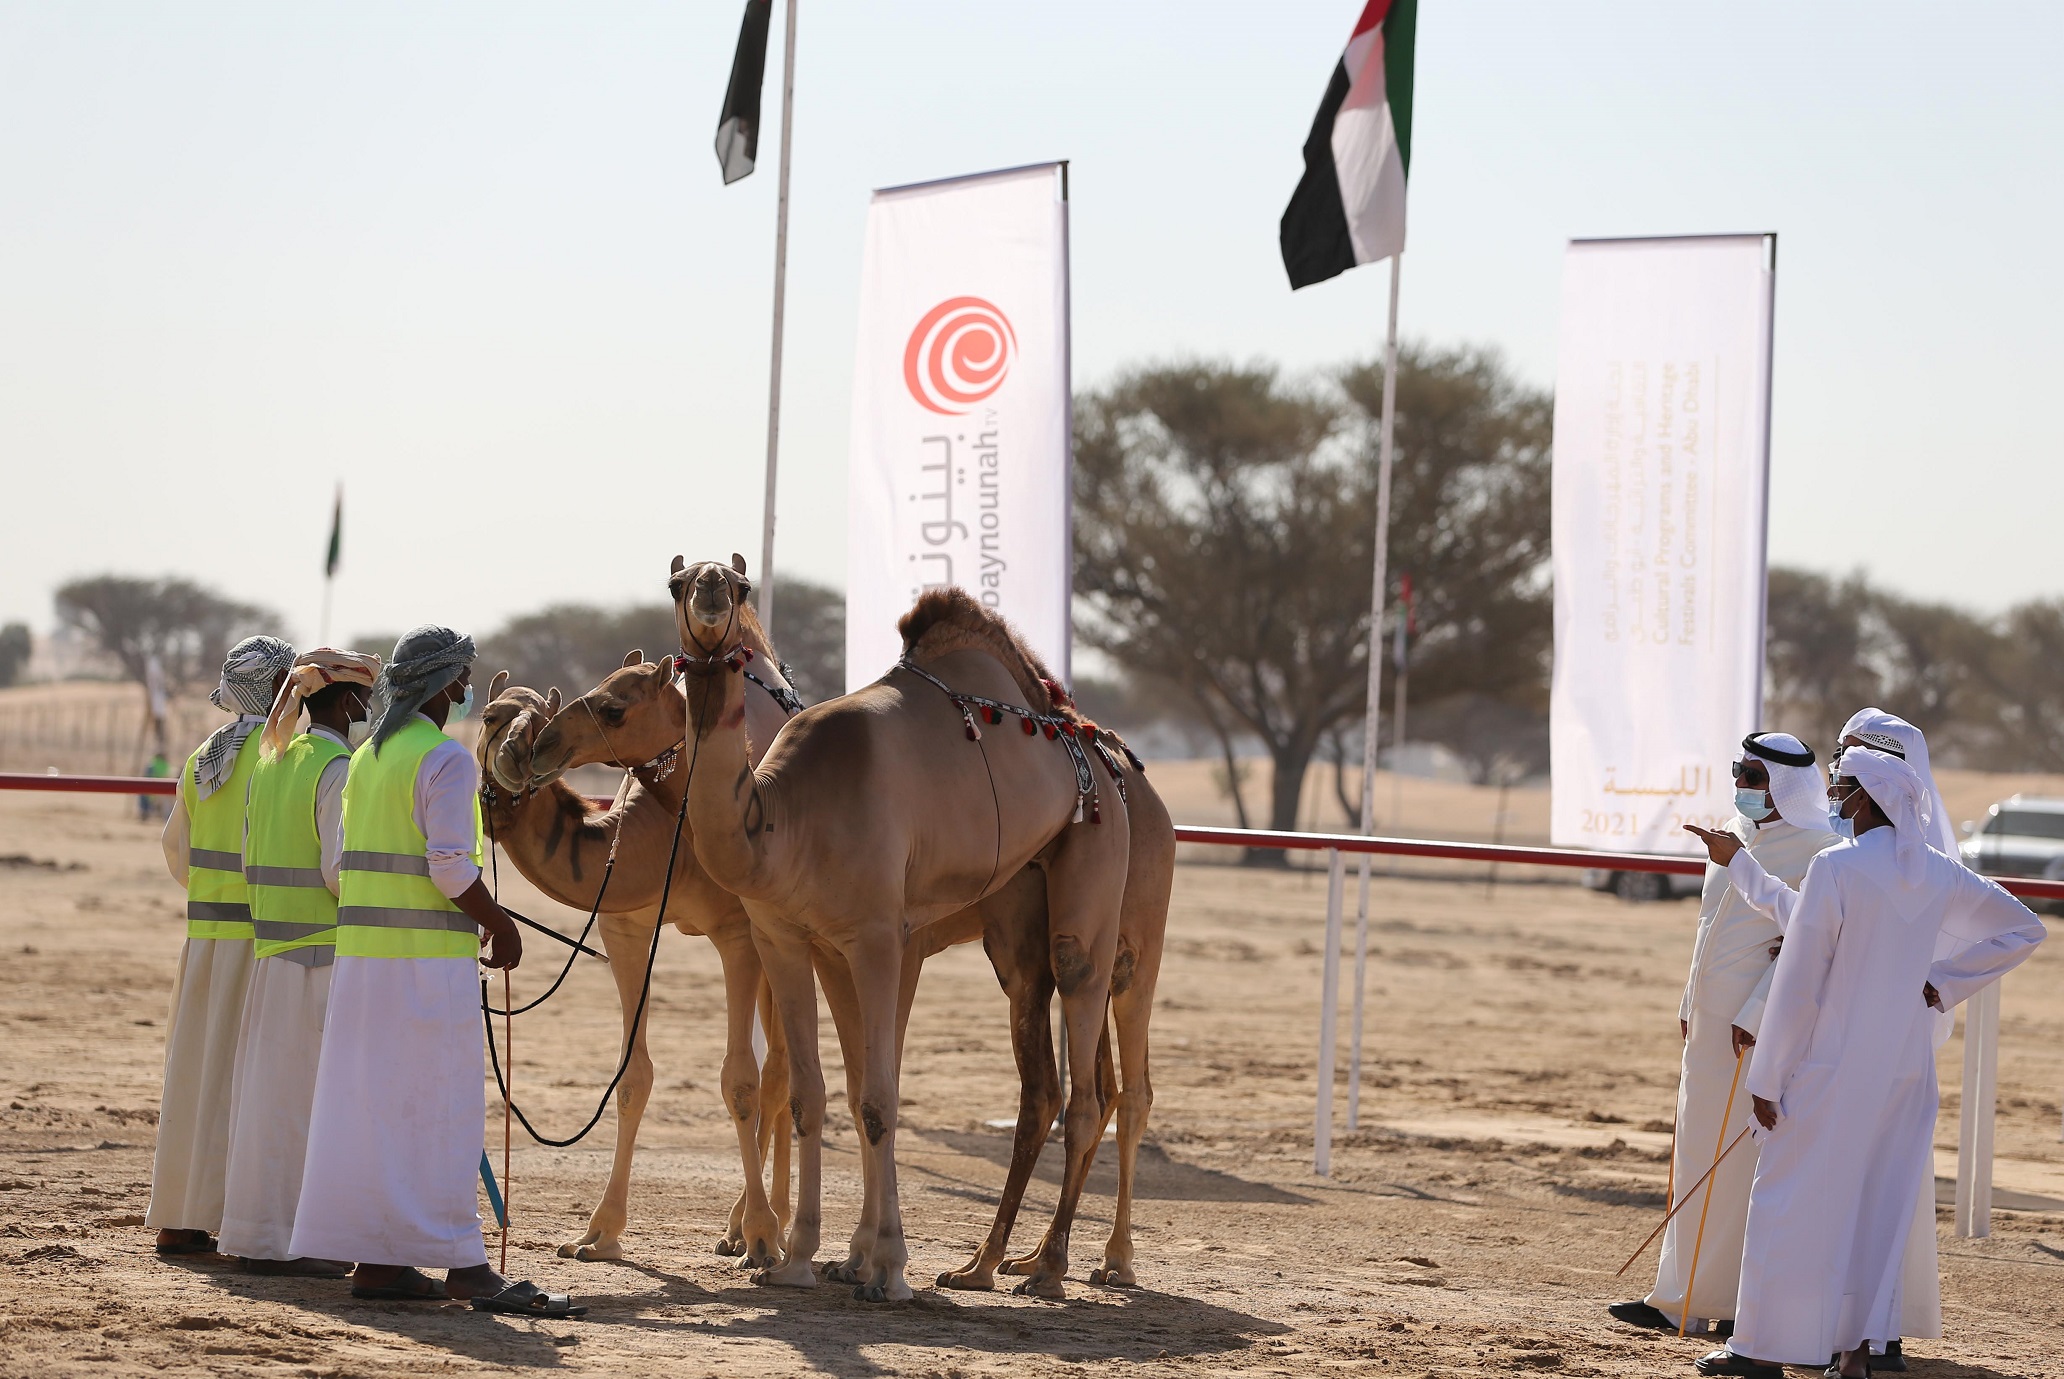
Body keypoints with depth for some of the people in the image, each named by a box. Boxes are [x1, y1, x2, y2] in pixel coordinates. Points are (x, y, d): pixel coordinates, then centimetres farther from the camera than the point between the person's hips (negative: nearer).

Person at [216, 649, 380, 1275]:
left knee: (270, 1093, 11)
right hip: (327, 954, -8)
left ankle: (258, 1235, 16)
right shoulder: (338, 770, -13)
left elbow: (251, 864, 14)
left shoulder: (271, 761, 12)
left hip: (272, 951, 8)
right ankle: (302, 1241, -2)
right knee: (317, 1098, -4)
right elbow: (341, 870, -18)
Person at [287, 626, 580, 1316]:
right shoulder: (447, 759, -11)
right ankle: (462, 1262, -6)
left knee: (372, 1102, 8)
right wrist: (502, 926, -4)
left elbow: (346, 866, 14)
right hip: (427, 956, -8)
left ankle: (376, 1257, 10)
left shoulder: (367, 756, 15)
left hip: (361, 949, 8)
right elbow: (451, 868, -18)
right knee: (440, 1107, -6)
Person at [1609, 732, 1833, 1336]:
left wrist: (1754, 1017, -21)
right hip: (1712, 1020, 9)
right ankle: (1679, 1293, 15)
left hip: (1757, 1030, -9)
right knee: (1699, 1151, 10)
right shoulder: (1736, 834, 13)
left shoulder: (1814, 851, -13)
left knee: (1733, 1158, -5)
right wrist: (1691, 1003, 19)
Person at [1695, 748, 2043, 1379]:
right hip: (1906, 1072, 6)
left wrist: (1768, 1077, -8)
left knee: (1792, 1201, 3)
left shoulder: (1836, 867, -15)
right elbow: (2021, 929, 14)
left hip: (1830, 1068, -5)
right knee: (1882, 1203, 11)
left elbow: (1799, 982, -14)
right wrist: (1942, 981, 11)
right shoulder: (1939, 874, 3)